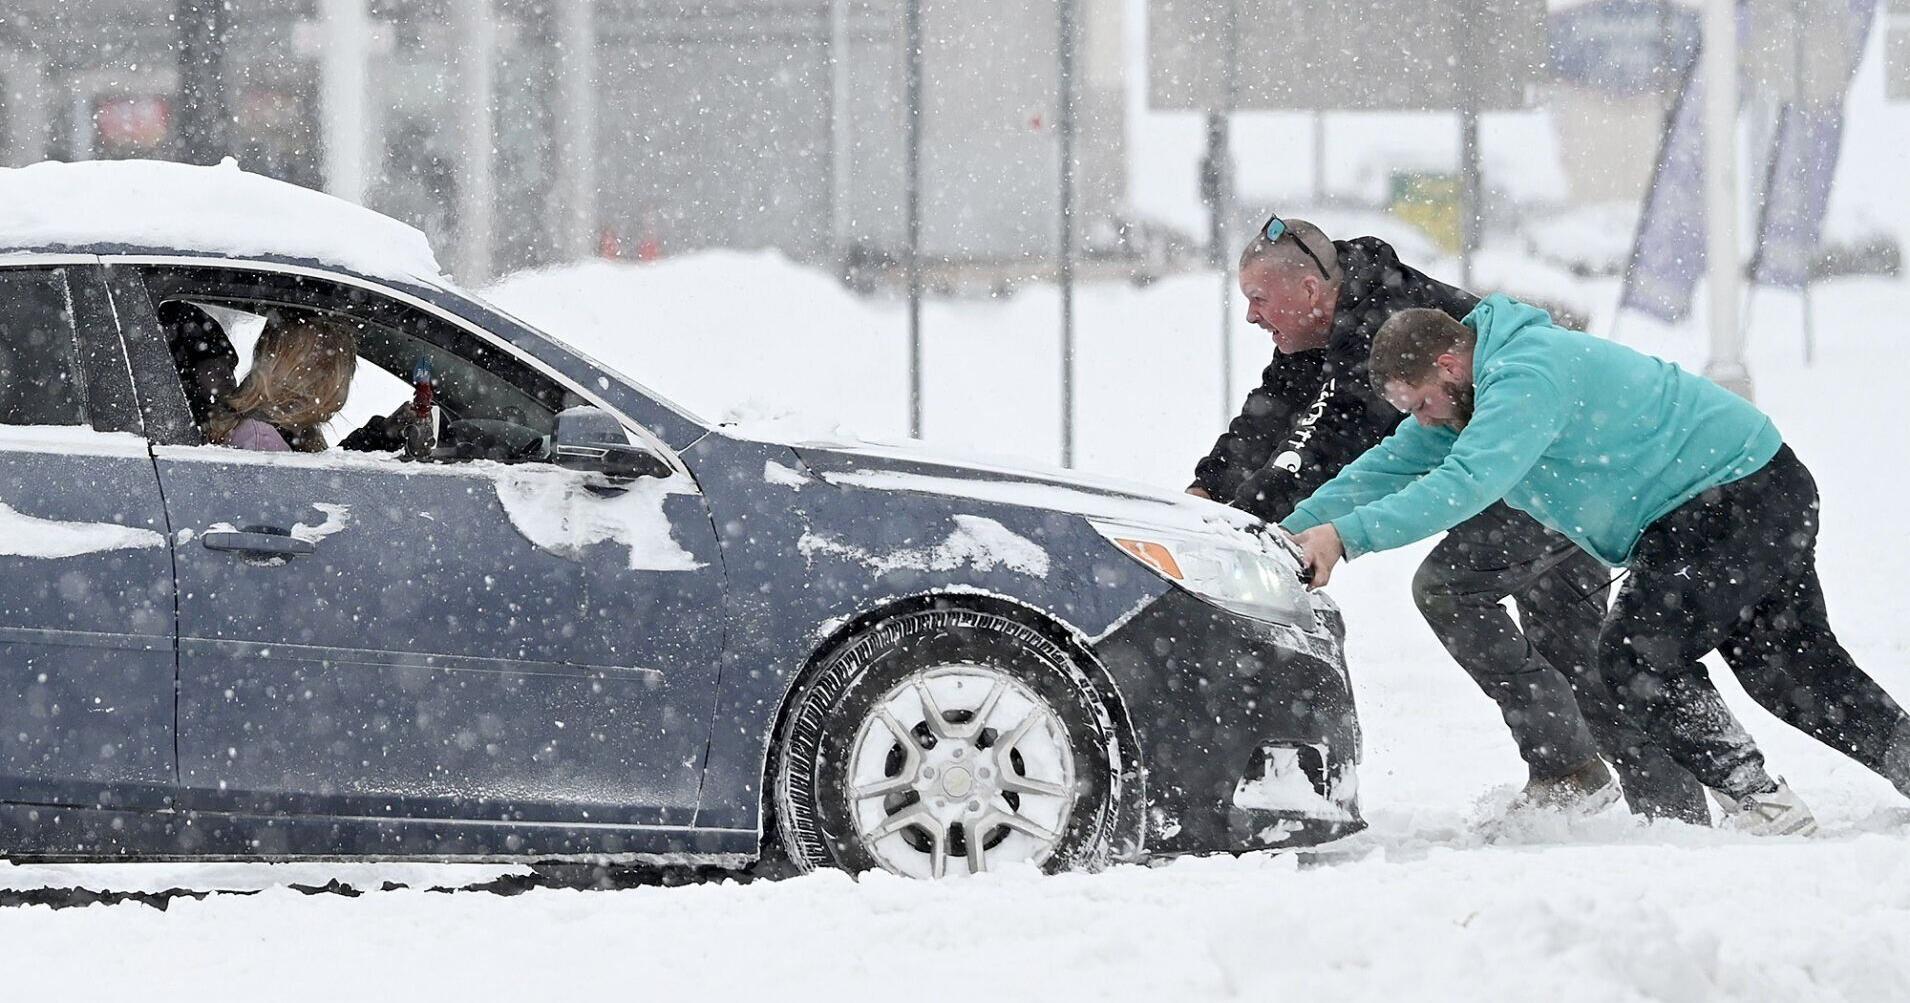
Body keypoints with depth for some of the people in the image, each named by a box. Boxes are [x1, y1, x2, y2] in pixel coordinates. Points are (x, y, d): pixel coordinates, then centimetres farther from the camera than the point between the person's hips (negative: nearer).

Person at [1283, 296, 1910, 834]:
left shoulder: (1525, 377, -25)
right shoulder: (1470, 396, 8)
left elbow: (1468, 482, -36)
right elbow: (1387, 470, 10)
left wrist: (1348, 535, -38)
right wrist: (1291, 531, 2)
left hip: (1741, 495, -11)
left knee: (1636, 655, -16)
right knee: (1799, 669, 15)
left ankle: (1762, 805, -12)